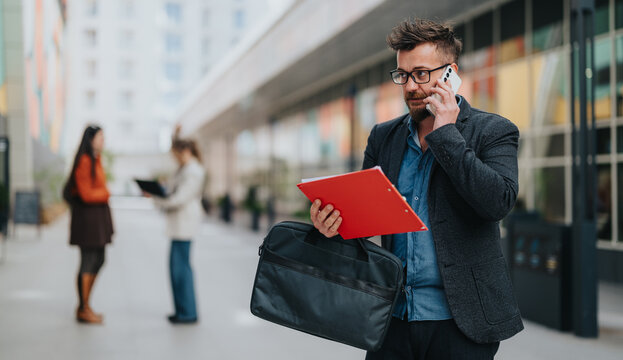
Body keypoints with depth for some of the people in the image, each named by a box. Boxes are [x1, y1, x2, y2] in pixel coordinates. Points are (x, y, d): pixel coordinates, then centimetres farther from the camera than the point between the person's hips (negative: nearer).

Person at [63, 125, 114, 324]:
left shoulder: (96, 160, 13)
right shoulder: (84, 162, -16)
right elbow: (86, 194, -19)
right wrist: (106, 193, -5)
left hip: (99, 214, 10)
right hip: (88, 215, -10)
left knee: (99, 260, 13)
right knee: (88, 261, -3)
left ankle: (84, 306, 23)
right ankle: (83, 310, 7)